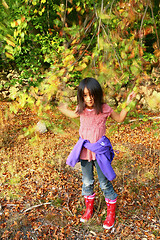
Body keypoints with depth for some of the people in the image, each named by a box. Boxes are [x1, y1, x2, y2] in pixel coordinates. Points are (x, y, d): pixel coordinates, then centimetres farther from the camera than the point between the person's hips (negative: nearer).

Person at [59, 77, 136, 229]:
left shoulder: (104, 108, -12)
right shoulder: (81, 109, -3)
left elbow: (119, 119, 3)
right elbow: (74, 115, 22)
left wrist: (127, 104, -8)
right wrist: (61, 108, 18)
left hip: (100, 150, -3)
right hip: (84, 150, 3)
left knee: (105, 183, 7)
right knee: (87, 182, 17)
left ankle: (111, 213, 28)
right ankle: (89, 208, 41)